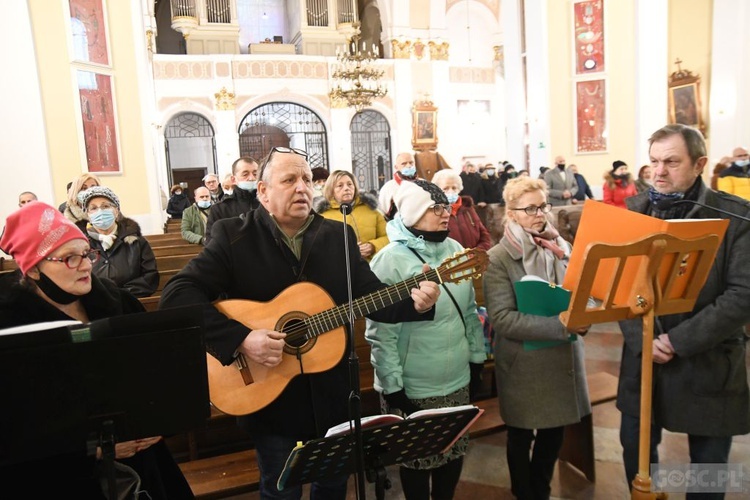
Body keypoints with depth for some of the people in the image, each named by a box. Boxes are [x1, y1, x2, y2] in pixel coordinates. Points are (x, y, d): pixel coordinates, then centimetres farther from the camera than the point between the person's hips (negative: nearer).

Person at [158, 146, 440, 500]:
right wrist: (240, 339, -29)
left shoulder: (339, 236, 0)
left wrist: (415, 303, -21)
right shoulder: (234, 235, -11)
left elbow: (372, 297, -2)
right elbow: (176, 294, -19)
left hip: (332, 394, 4)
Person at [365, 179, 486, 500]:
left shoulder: (455, 249, 4)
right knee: (418, 460, 12)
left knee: (455, 452, 19)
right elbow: (381, 333, -17)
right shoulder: (390, 260, -17)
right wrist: (392, 386, -17)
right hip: (413, 388, -6)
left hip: (457, 379, 6)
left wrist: (477, 355, 13)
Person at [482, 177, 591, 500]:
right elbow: (502, 319, -21)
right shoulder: (498, 258, -14)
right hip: (523, 363, -4)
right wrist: (560, 325, -26)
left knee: (554, 432, 19)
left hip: (563, 357, 5)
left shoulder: (562, 247, 2)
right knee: (521, 436, 15)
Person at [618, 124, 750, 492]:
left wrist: (680, 340, -20)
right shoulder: (635, 210, 1)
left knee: (708, 463, 15)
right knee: (635, 448, 16)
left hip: (708, 363, -2)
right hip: (642, 355, 3)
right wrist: (641, 338, -13)